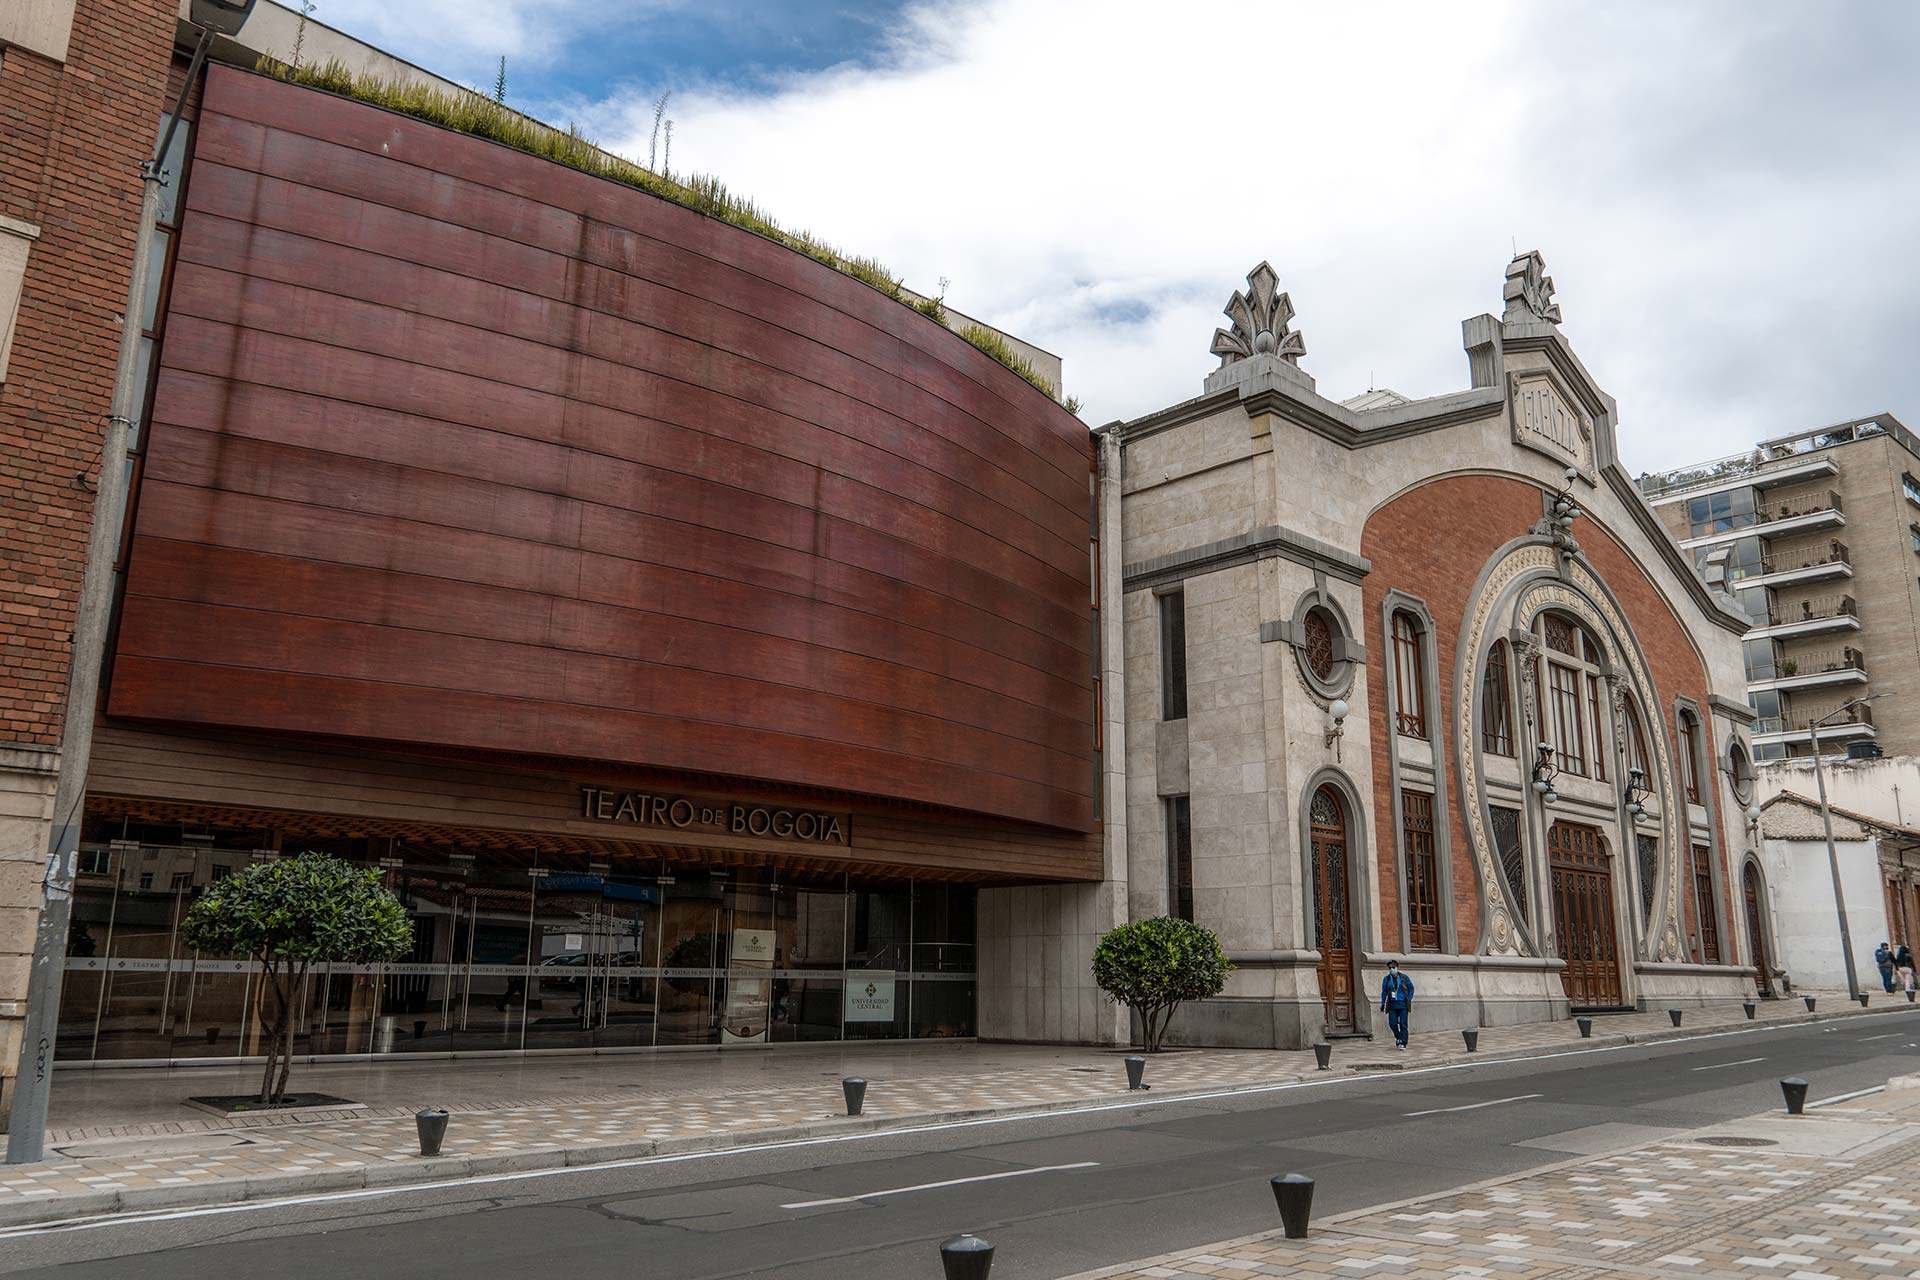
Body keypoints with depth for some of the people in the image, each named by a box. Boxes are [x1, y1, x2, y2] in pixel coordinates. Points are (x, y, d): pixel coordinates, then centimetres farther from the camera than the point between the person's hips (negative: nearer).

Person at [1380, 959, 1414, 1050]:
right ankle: (1398, 1036, 23)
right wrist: (1383, 1004, 1)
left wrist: (1409, 999, -1)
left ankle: (1403, 1043, -1)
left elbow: (1411, 988, 9)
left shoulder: (1404, 977, 1)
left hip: (1403, 1004, -1)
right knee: (1392, 1022, -6)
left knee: (1403, 1024, -5)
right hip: (1392, 1004, 1)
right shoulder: (1387, 979, 3)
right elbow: (1384, 992, 6)